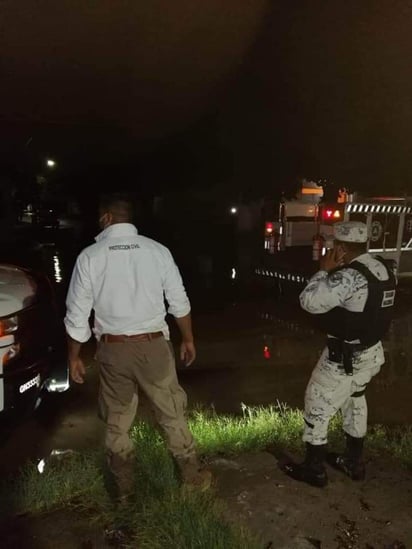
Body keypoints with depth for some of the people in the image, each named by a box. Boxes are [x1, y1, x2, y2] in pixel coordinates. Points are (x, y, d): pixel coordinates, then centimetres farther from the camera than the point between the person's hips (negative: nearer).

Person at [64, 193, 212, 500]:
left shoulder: (90, 256, -7)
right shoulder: (157, 250, -5)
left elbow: (77, 316, -3)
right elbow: (179, 302, 0)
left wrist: (74, 357, 10)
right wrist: (188, 339, 14)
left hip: (113, 349, 0)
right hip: (153, 346, 0)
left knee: (117, 422, 18)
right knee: (172, 413, 16)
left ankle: (124, 488, 34)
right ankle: (193, 476, 32)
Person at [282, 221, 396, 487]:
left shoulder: (349, 276, -27)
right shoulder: (385, 270, 2)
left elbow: (309, 301, -23)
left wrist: (324, 270, -12)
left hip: (344, 356, -9)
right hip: (372, 352, 9)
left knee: (318, 408, 8)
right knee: (355, 402, 26)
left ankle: (314, 469, 23)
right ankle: (354, 463, 40)